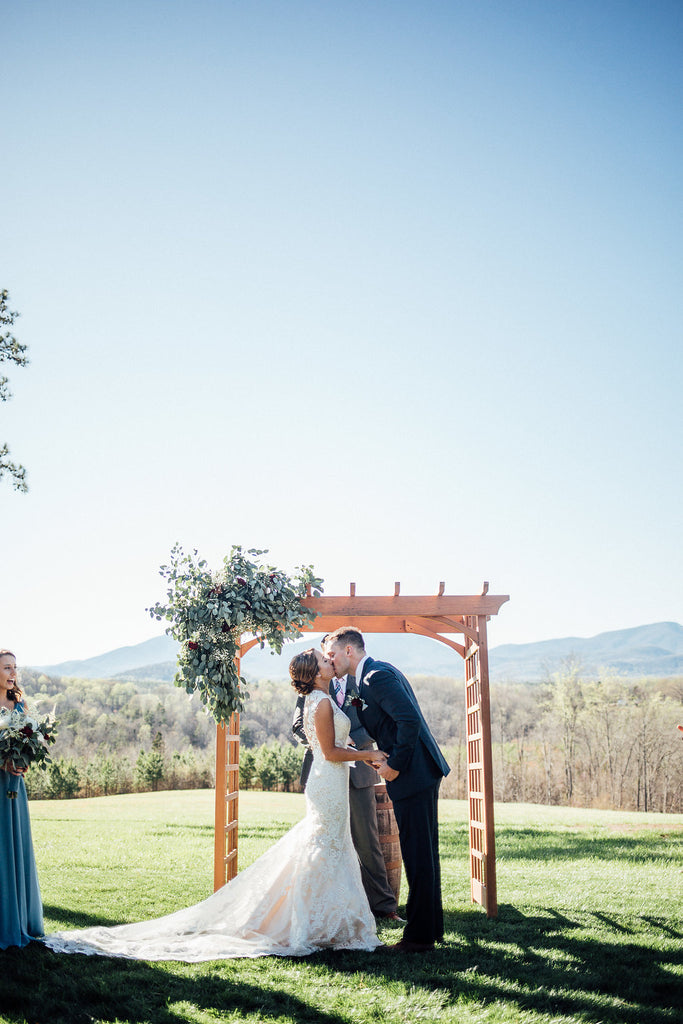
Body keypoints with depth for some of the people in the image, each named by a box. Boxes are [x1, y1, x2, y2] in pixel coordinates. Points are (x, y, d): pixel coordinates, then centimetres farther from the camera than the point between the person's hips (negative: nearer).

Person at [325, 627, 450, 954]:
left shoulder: (377, 677, -16)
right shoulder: (378, 672, 16)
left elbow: (410, 720, -25)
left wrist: (395, 764, -18)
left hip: (413, 777, -11)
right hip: (422, 772, 11)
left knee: (418, 857, -3)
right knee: (424, 854, 17)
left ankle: (419, 936, 4)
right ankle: (432, 927, 27)